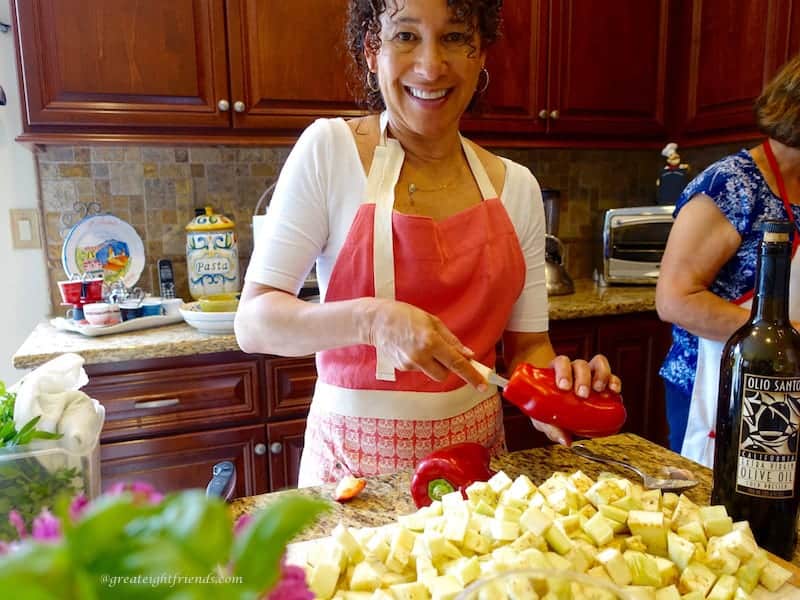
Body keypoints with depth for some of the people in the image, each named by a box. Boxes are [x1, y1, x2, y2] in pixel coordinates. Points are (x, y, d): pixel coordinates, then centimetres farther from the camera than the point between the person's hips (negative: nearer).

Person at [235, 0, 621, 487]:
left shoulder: (517, 186, -2)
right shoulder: (329, 149, -11)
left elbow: (528, 342, 3)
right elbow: (254, 322, -14)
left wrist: (555, 394, -18)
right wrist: (371, 319, -31)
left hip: (478, 449, 3)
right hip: (358, 459, -2)